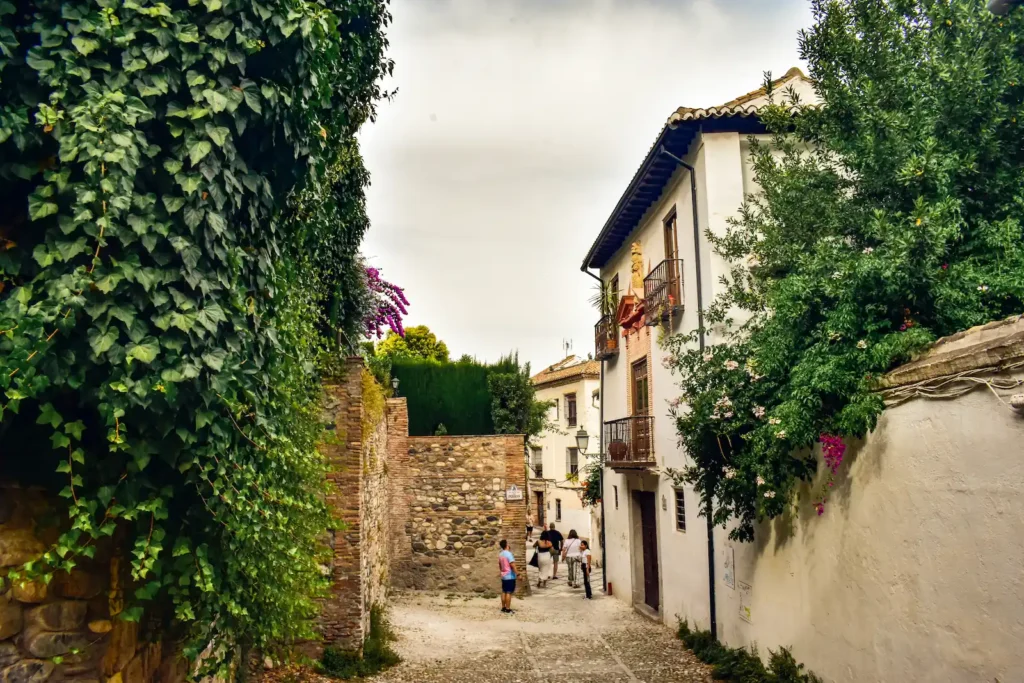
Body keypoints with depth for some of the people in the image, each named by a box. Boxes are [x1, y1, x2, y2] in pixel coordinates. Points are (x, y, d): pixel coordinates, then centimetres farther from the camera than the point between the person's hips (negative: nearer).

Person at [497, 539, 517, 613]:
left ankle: (503, 608, 17)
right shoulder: (508, 554, -18)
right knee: (509, 593, -4)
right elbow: (512, 565, -23)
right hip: (510, 576, -8)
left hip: (503, 576, 8)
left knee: (504, 592, 12)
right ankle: (508, 609, -2)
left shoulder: (500, 554, 8)